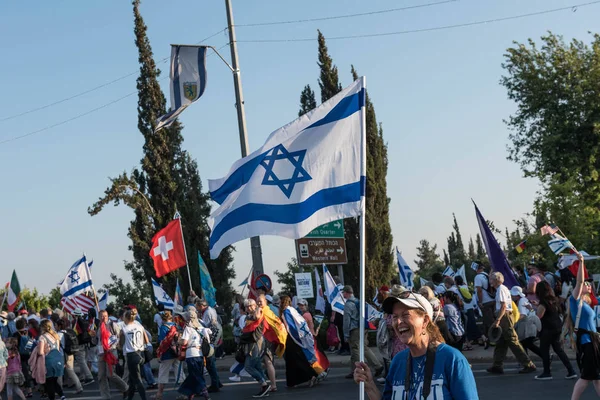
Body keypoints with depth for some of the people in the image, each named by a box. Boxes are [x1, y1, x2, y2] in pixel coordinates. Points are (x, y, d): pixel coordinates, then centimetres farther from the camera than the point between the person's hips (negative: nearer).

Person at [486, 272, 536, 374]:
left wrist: (497, 321, -23)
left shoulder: (501, 289, -12)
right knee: (500, 343, 12)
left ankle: (528, 365, -9)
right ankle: (497, 366, 15)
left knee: (513, 341, -9)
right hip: (507, 316, 10)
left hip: (504, 316, -10)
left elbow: (503, 306, -20)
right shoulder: (504, 288, 18)